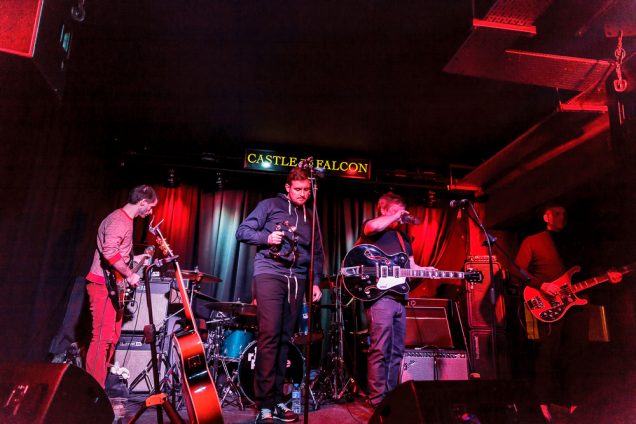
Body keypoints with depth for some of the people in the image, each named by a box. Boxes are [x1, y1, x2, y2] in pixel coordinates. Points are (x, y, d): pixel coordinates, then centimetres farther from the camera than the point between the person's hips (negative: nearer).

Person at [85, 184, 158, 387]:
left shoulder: (123, 219, 18)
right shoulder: (120, 220, -15)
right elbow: (109, 251, -29)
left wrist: (134, 259, 18)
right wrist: (129, 275, -22)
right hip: (104, 286, -10)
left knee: (112, 337, 15)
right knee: (102, 338, -9)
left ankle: (103, 381, 26)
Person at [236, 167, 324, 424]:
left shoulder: (310, 217, 20)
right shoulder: (270, 205, 6)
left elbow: (317, 253, 21)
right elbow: (242, 231, 1)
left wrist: (316, 282, 11)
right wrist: (267, 237, -15)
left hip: (297, 280, 5)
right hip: (269, 274, -5)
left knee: (284, 339, 6)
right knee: (269, 336, -12)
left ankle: (277, 401, 13)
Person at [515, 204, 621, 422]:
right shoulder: (532, 241, 1)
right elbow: (518, 271, -5)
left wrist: (606, 276, 1)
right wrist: (541, 285, -16)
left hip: (575, 303, 5)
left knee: (574, 354, 9)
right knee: (549, 353, -4)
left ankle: (571, 402, 21)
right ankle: (544, 402, 8)